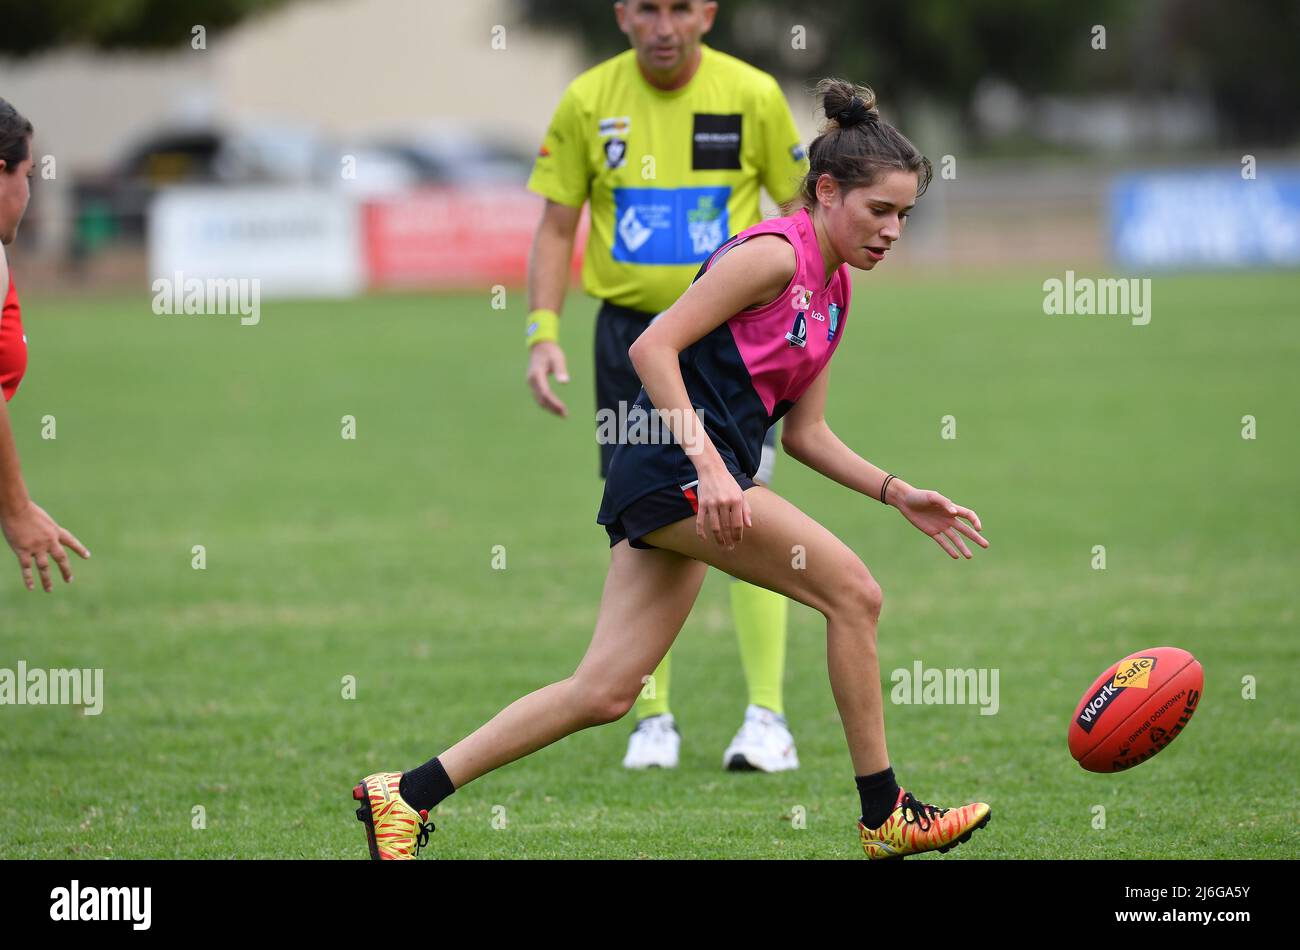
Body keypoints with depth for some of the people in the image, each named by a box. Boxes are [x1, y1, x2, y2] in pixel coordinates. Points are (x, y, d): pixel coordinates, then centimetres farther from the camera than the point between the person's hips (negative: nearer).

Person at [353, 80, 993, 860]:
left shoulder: (834, 292, 18)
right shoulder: (775, 254, -11)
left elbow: (806, 433, 22)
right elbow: (654, 347, -17)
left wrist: (898, 494, 12)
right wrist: (707, 465, -24)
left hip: (695, 485, 9)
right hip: (675, 471, -9)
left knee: (605, 692, 3)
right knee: (853, 592, -9)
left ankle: (406, 795, 5)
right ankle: (885, 817, 0)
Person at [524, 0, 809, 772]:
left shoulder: (753, 96, -4)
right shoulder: (588, 102, -1)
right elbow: (557, 226, 5)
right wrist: (544, 331, -5)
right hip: (628, 330, 2)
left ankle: (767, 717, -5)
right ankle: (653, 718, 12)